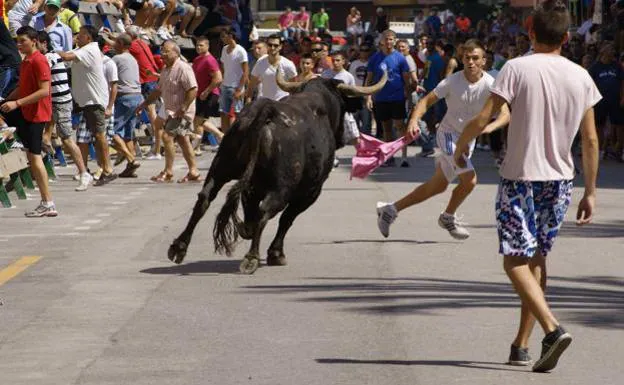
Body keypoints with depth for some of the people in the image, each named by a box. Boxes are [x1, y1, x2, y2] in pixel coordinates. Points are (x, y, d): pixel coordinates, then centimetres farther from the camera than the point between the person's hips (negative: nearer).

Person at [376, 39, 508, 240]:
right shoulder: (452, 82, -16)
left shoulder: (490, 85, -14)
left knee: (437, 187, 11)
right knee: (469, 179, -20)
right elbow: (426, 101, -10)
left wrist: (488, 127, -42)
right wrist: (414, 120, -29)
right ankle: (448, 217, 7)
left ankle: (390, 210, 24)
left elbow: (505, 114, -21)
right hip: (449, 134, -4)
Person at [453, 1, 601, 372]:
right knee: (537, 258, 16)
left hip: (520, 177, -4)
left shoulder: (518, 68, -10)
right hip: (560, 179, 4)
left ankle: (553, 328, -22)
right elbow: (590, 139, 3)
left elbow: (482, 119, -13)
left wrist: (460, 146, 7)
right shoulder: (581, 77, 1)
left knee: (516, 260, -1)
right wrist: (590, 191, 11)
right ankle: (521, 345, 19)